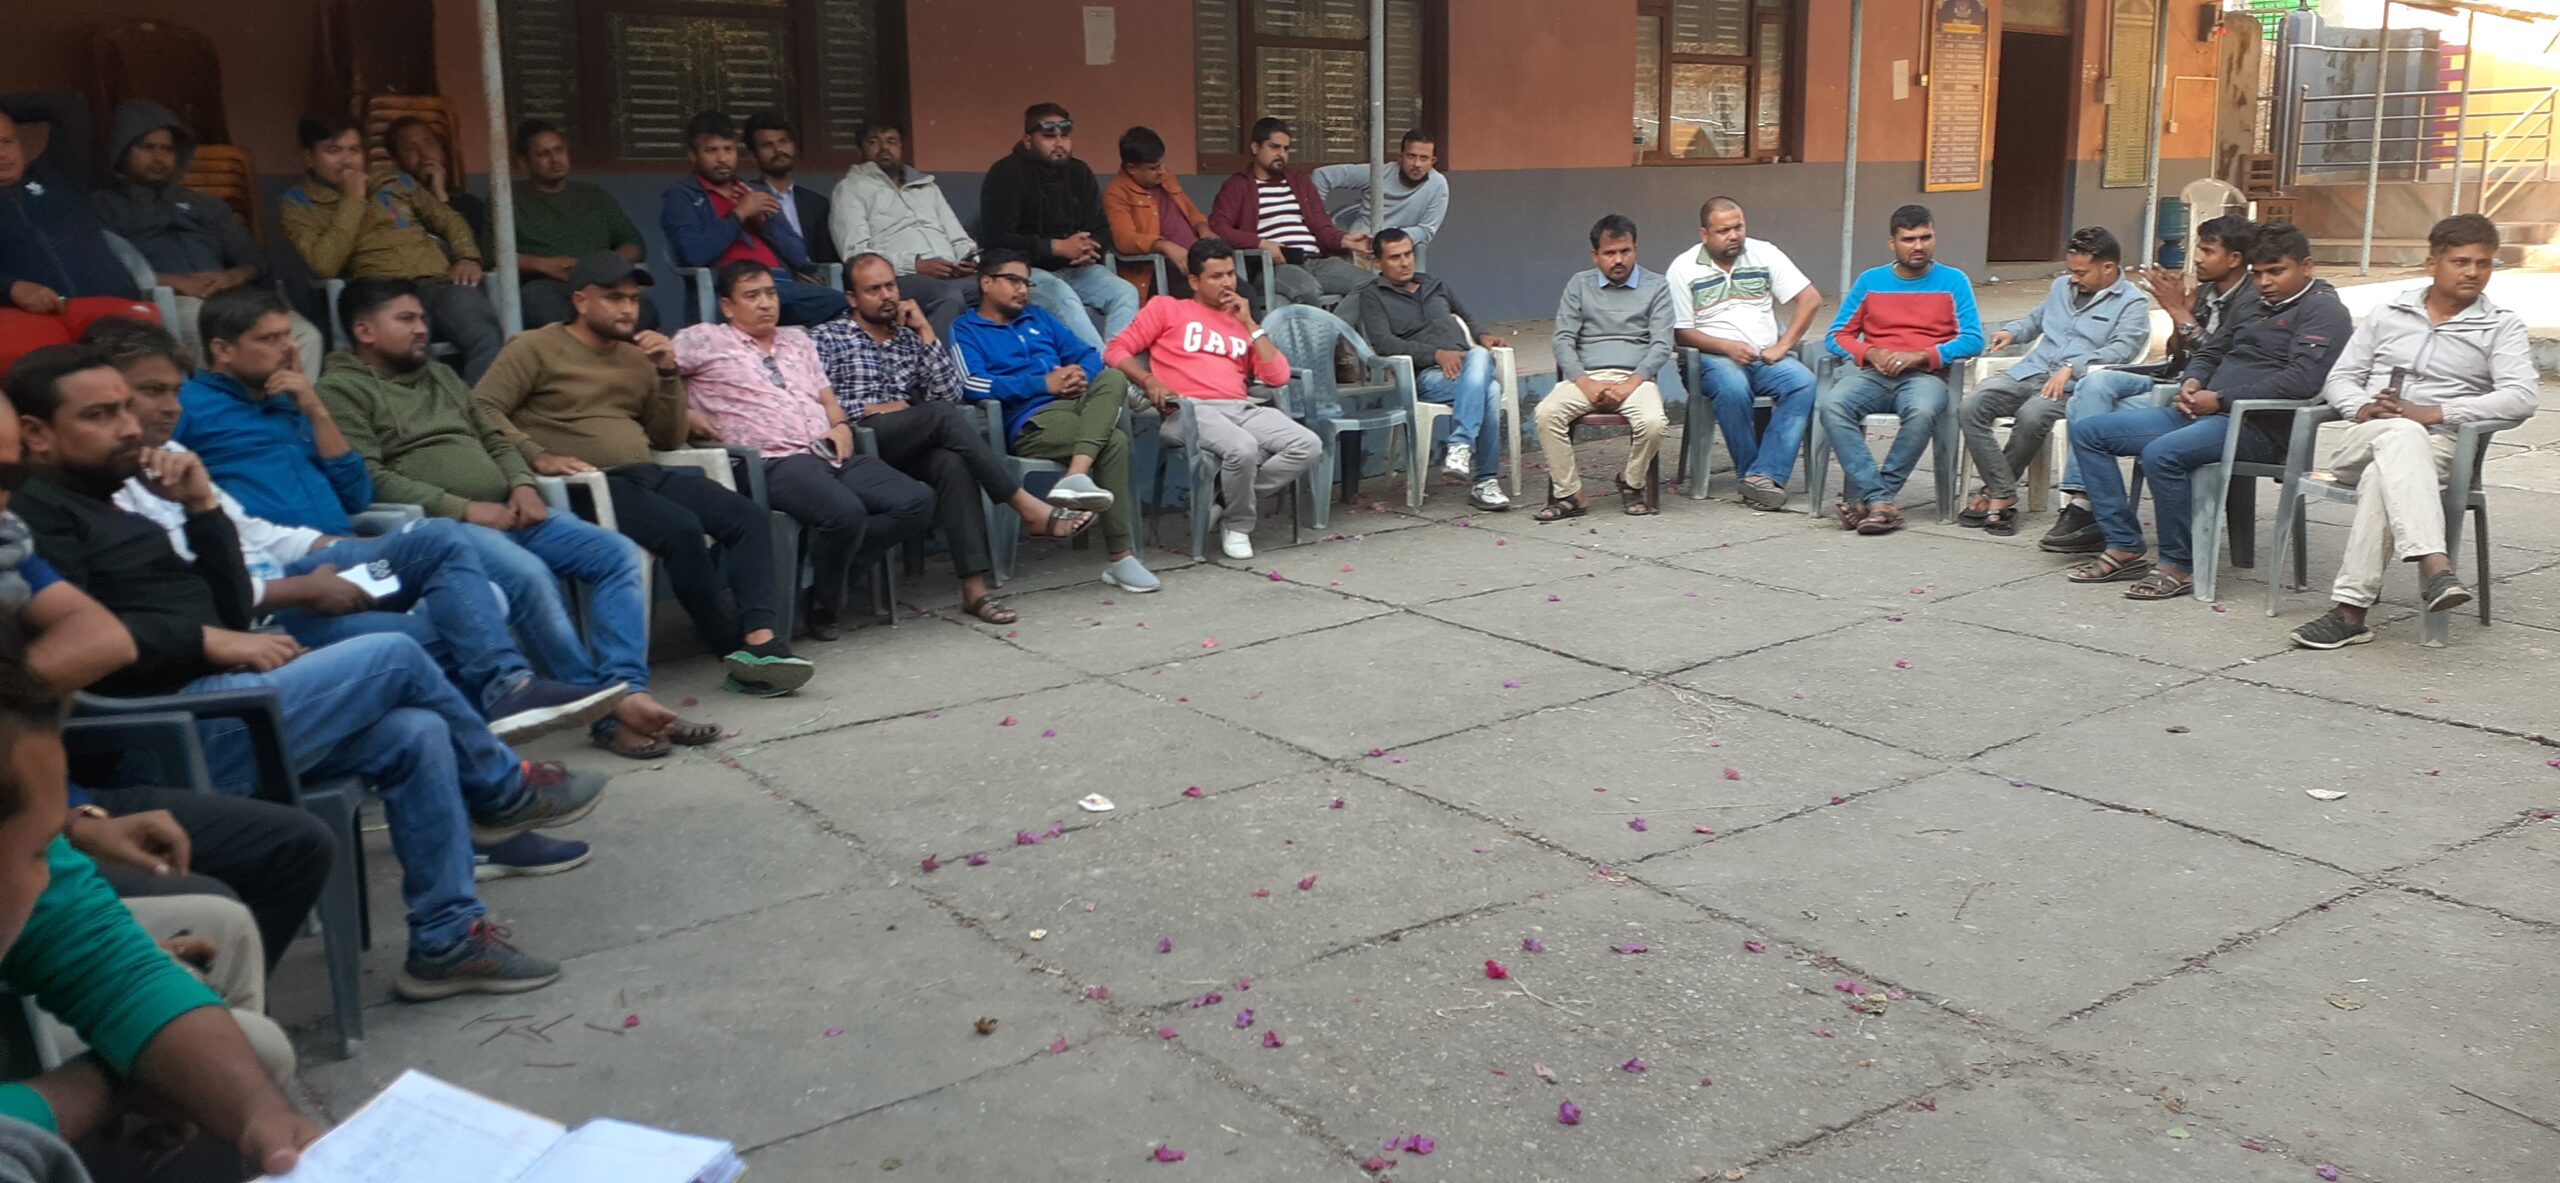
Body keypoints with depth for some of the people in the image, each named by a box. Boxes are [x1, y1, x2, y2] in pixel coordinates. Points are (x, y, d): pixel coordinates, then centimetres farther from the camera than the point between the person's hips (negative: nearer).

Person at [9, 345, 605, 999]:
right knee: (394, 656, -10)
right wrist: (207, 641, -16)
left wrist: (203, 509, 8)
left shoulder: (101, 510, 26)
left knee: (416, 734, -5)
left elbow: (231, 613, 18)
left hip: (205, 710, 10)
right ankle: (502, 791, 13)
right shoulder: (37, 516, -3)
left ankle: (447, 940, -3)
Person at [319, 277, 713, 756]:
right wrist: (464, 509, -16)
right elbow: (368, 479, -11)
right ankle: (606, 711, -28)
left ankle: (627, 692, -22)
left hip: (505, 513, 8)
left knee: (619, 554, -10)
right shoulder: (340, 391, 1)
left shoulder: (441, 376, 26)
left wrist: (522, 485, 3)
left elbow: (495, 438, 26)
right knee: (528, 574, -35)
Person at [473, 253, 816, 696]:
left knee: (751, 519, -17)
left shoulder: (637, 357, 22)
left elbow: (670, 438, 23)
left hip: (647, 474, 7)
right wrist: (538, 456, -19)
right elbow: (481, 409, -5)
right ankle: (734, 647, -19)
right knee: (682, 527, -33)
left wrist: (667, 374, 8)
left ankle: (760, 639, -34)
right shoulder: (535, 348, 6)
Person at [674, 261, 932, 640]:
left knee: (917, 501, -15)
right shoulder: (706, 340, 10)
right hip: (775, 463, -7)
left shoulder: (798, 341, 29)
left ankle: (831, 573, -8)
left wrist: (840, 426, 7)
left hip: (831, 456, 7)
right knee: (846, 512, -36)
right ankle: (823, 607, -9)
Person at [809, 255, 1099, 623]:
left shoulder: (910, 337, 26)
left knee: (954, 462, -31)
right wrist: (867, 409, -8)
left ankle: (974, 587, -40)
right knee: (942, 414, -28)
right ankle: (1030, 509, -28)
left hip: (911, 448, 4)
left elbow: (949, 393, 10)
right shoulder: (826, 338, 13)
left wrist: (924, 330, 8)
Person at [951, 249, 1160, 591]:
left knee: (1113, 378, -28)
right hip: (1030, 421, -6)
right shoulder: (964, 331, 10)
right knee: (1114, 442, -29)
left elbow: (1089, 354, 22)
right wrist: (1044, 384, -10)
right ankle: (1121, 558, -31)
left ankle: (1076, 476, -45)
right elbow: (974, 384, -10)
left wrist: (1080, 374, -4)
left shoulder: (1038, 318, 31)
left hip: (1076, 405, 6)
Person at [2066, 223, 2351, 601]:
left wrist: (2221, 399, -17)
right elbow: (2210, 352, 32)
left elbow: (2302, 379, -19)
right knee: (2088, 432, 1)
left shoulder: (2323, 309, -3)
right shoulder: (2262, 307, 24)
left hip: (2257, 427, -10)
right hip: (2198, 412, 10)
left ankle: (2178, 566, -20)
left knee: (2161, 453, -37)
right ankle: (2124, 548, -2)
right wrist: (2193, 382, 7)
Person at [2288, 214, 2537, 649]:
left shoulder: (2501, 327, 11)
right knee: (2400, 436, -38)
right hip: (2361, 444, 1)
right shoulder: (2389, 314, 20)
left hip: (2438, 448, -1)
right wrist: (2362, 408, -7)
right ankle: (2435, 566, -56)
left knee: (2382, 478, -38)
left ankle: (2350, 610, -45)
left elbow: (2523, 397, -5)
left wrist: (2432, 412, -16)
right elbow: (2339, 379, 18)